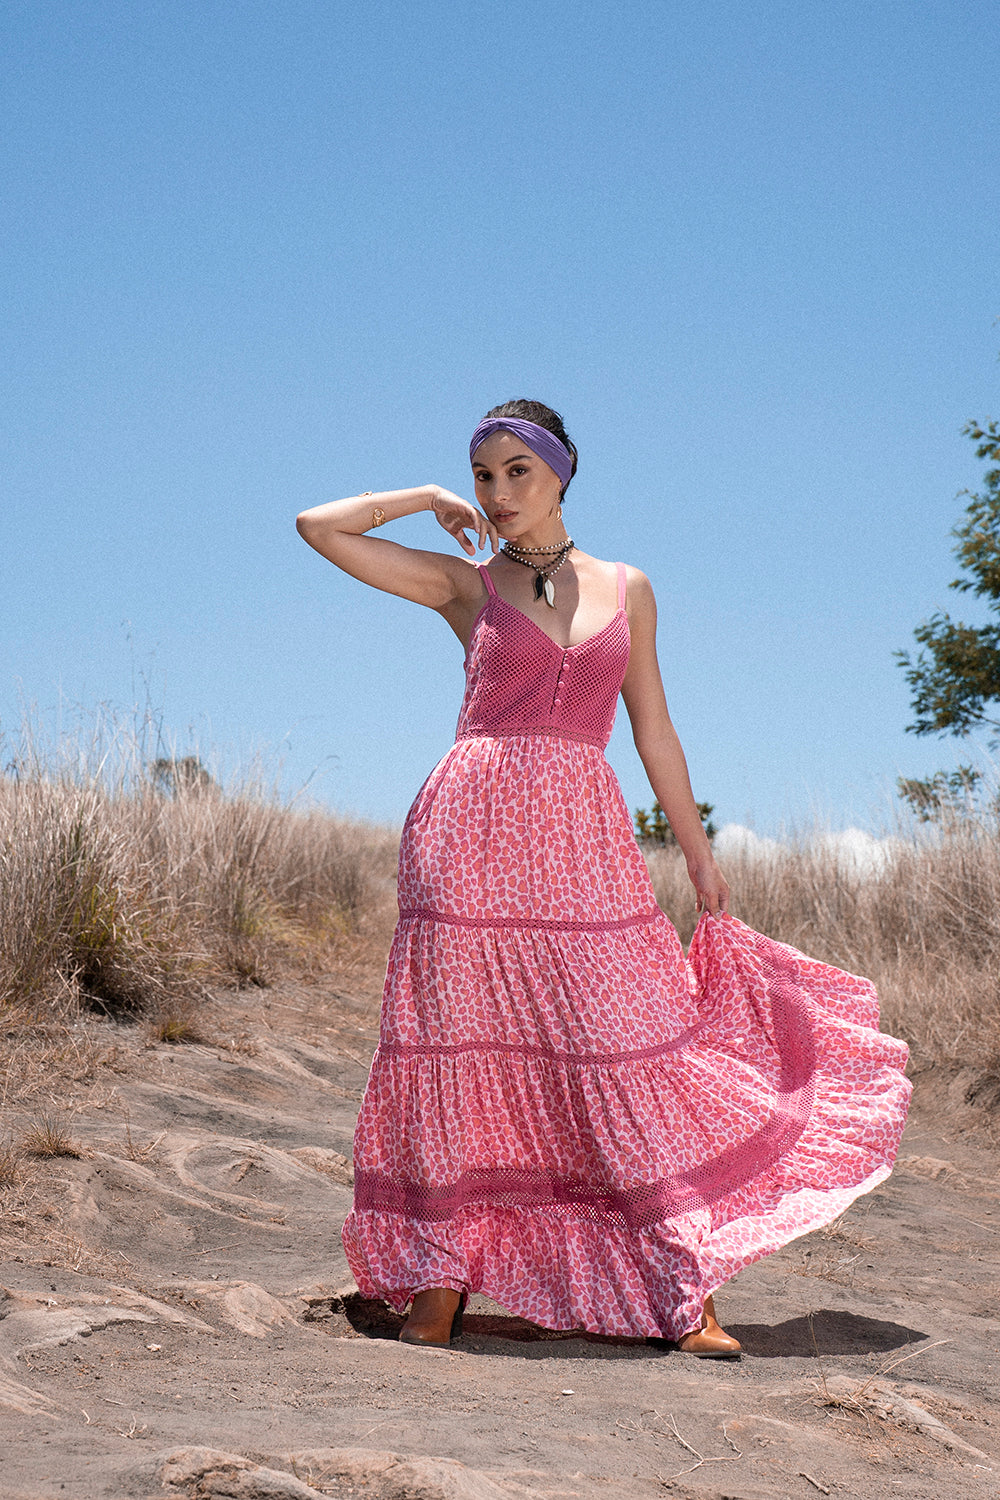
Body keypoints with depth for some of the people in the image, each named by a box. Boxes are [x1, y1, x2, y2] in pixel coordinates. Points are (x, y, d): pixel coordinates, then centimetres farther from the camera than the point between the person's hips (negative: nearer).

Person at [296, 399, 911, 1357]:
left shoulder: (626, 588, 14)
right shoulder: (465, 583, 9)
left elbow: (653, 730, 16)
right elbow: (320, 527, 4)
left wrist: (699, 857, 15)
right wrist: (431, 502, 12)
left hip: (583, 838, 1)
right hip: (473, 828, -1)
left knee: (629, 1057, -2)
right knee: (459, 1047, -1)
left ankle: (686, 1296, 2)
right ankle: (439, 1286, 10)